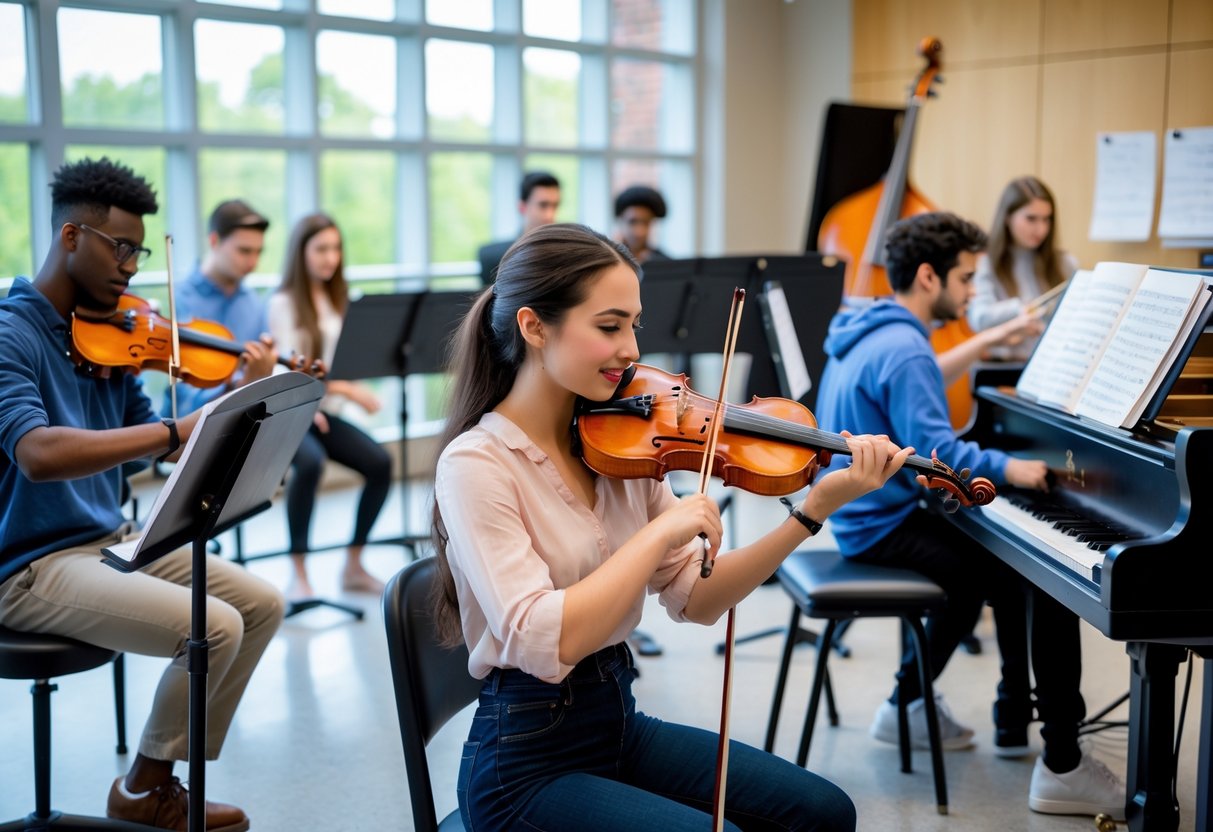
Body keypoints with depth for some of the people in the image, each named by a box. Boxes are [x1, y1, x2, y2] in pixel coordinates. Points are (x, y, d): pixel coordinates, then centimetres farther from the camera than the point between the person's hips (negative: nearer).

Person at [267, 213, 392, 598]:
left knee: (379, 463, -19)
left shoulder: (337, 301, 15)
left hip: (323, 410, 6)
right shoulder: (283, 304, -5)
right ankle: (298, 574, -27)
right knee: (310, 462, -36)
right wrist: (346, 390, -26)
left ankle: (354, 566, -4)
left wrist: (354, 391, -10)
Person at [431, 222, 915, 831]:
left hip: (621, 724, 7)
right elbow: (543, 642, -30)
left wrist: (815, 509, -11)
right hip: (529, 763, -6)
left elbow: (695, 600, -2)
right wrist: (662, 530, -25)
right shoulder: (476, 464, -18)